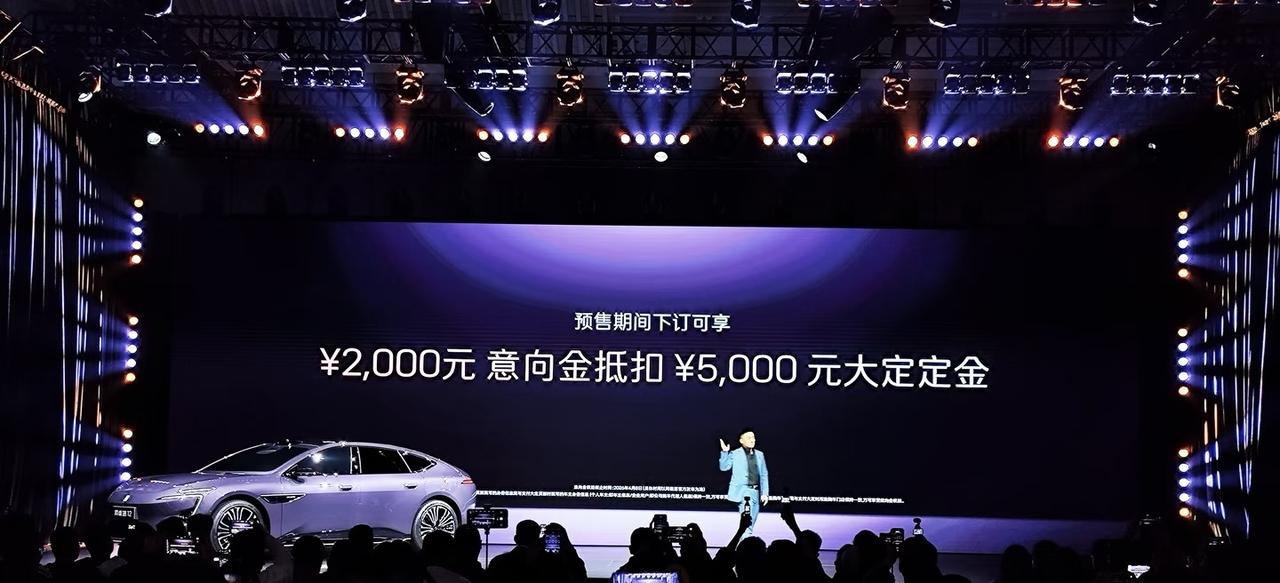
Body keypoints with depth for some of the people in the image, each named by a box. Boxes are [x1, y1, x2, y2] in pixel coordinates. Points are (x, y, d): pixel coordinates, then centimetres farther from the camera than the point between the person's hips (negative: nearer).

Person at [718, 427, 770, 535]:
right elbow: (724, 467, -4)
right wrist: (724, 452, -16)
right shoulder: (735, 454, 2)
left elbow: (764, 475, 14)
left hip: (756, 492, 5)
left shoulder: (759, 454, 14)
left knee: (750, 524, 11)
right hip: (743, 491, -5)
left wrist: (765, 493, 8)